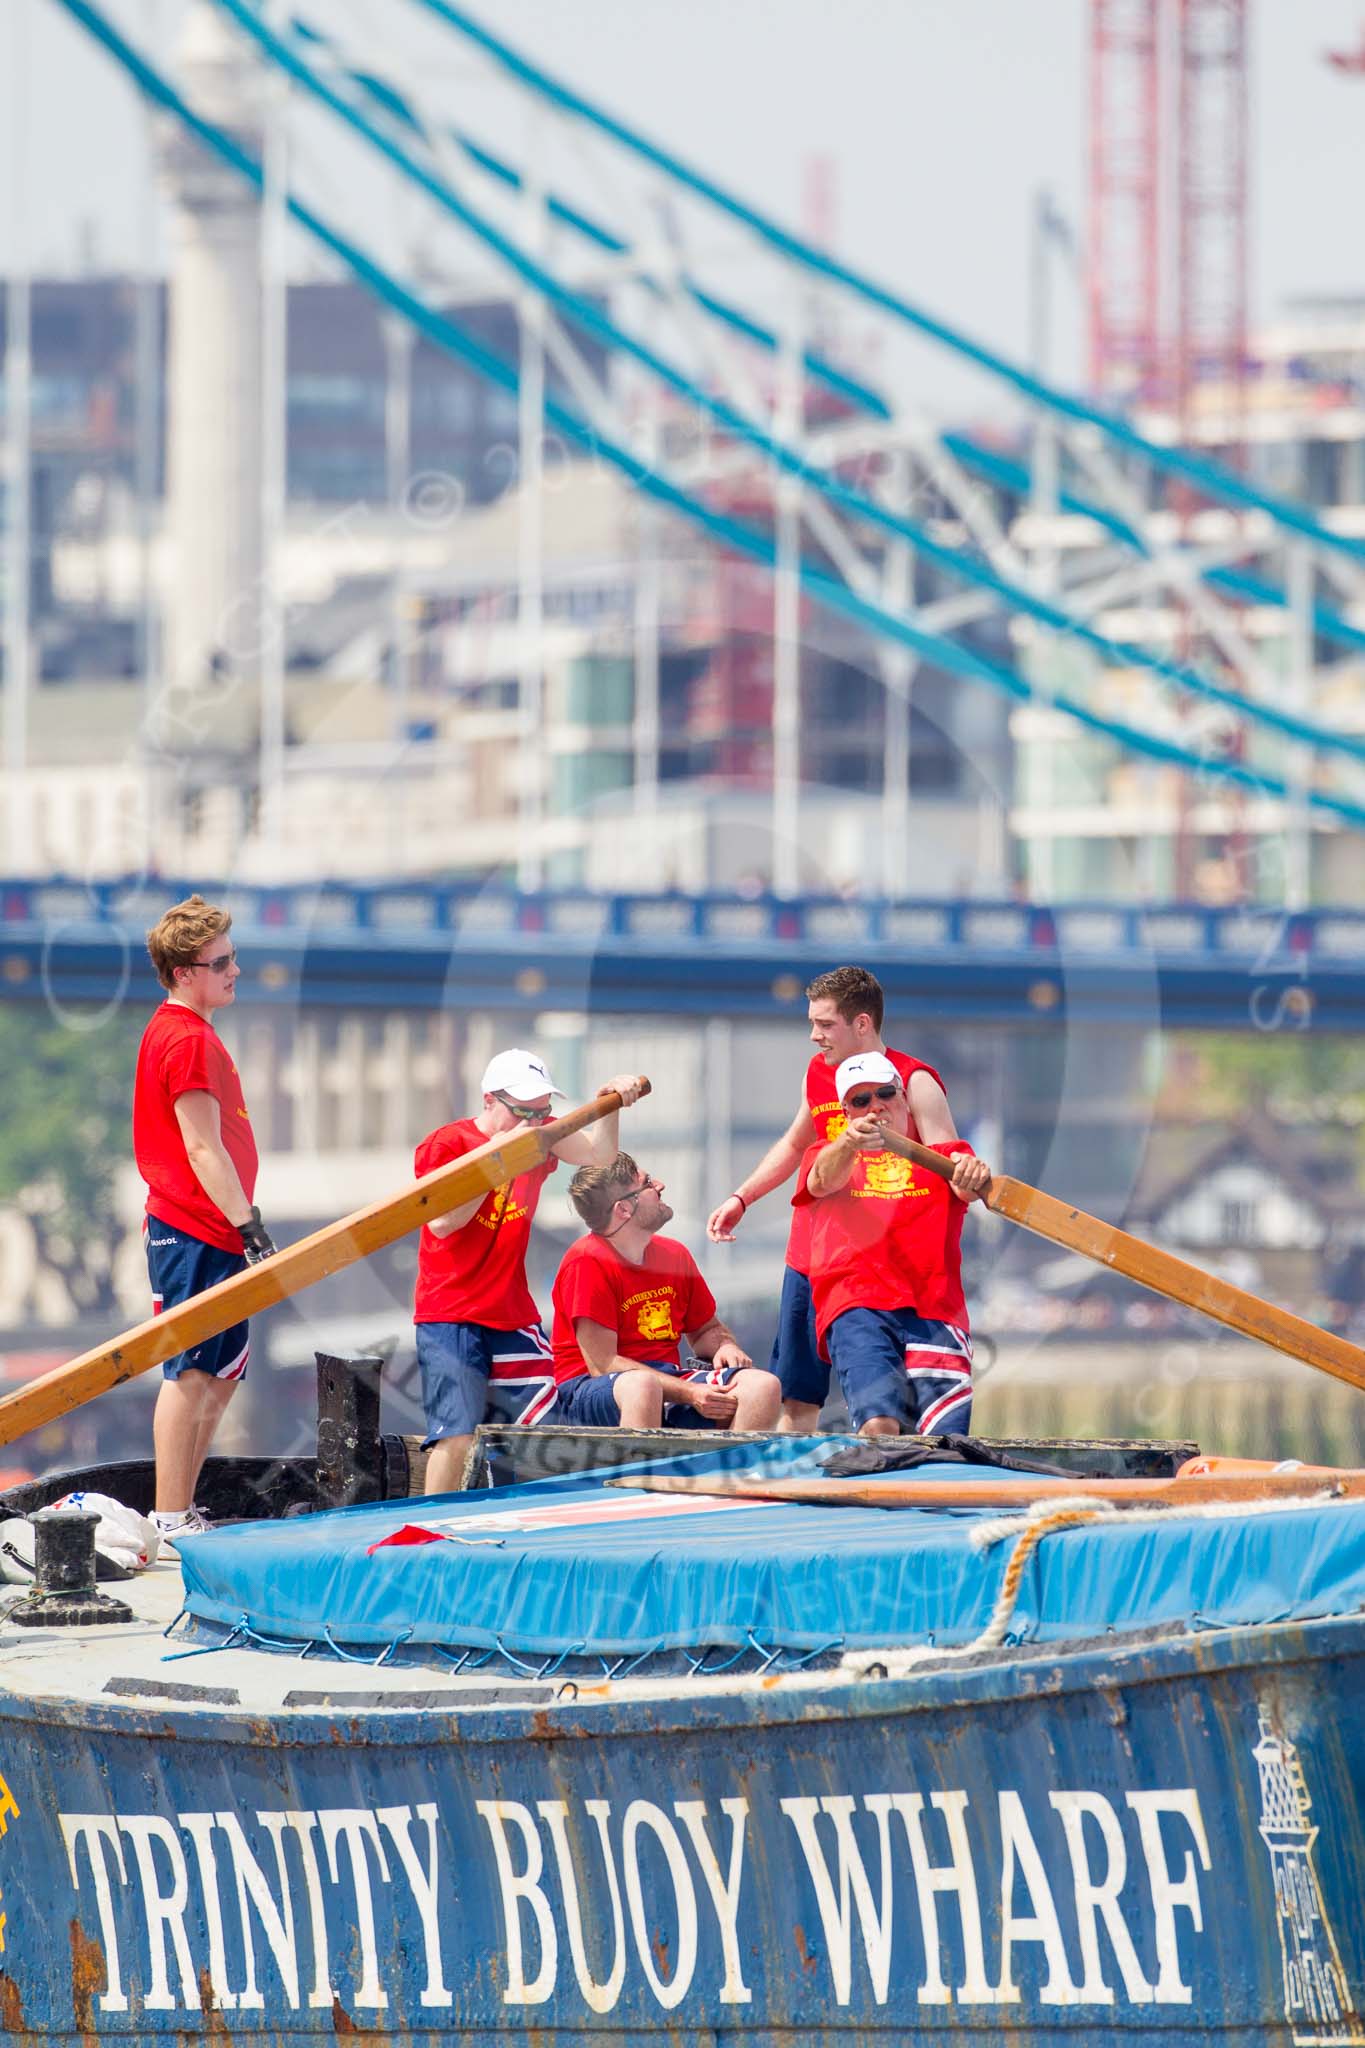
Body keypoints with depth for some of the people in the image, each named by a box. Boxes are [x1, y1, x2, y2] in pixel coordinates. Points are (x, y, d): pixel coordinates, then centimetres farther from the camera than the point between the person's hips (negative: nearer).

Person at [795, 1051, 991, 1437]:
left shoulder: (941, 1157, 25)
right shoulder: (824, 1157, 24)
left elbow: (965, 1185, 1)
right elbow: (825, 1179, -1)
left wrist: (974, 1176, -26)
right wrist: (849, 1144, -27)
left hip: (935, 1314, 1)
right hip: (856, 1307, -1)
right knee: (879, 1425, -28)